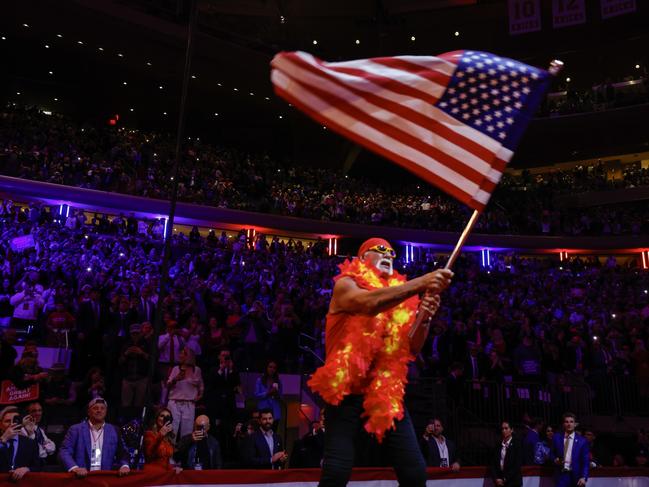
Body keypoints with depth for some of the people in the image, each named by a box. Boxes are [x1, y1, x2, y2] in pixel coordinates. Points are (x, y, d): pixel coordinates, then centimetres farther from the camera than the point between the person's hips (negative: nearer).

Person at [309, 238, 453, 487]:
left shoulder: (400, 295, 14)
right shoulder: (346, 285, 0)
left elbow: (412, 348, 9)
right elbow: (369, 303, -24)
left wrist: (424, 319, -11)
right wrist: (420, 283, -30)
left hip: (387, 390, 5)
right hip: (348, 388, -4)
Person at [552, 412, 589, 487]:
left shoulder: (582, 440, 1)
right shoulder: (557, 437, 7)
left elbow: (585, 462, -3)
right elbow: (552, 454, 18)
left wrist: (583, 477, -16)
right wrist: (555, 460, -5)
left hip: (576, 477, -1)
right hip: (561, 475, 1)